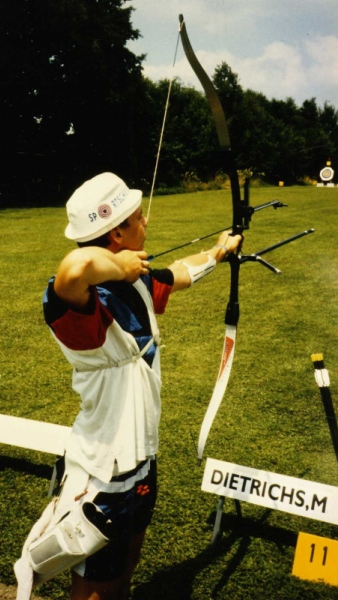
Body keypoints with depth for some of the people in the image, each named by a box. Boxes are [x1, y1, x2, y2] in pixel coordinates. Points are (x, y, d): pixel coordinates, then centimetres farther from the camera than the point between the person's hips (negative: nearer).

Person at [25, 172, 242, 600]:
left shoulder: (137, 284, -4)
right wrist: (117, 265, -34)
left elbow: (180, 273, 19)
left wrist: (218, 252, 35)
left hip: (141, 459, 8)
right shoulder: (85, 306, -31)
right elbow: (75, 268, -56)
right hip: (103, 474, -8)